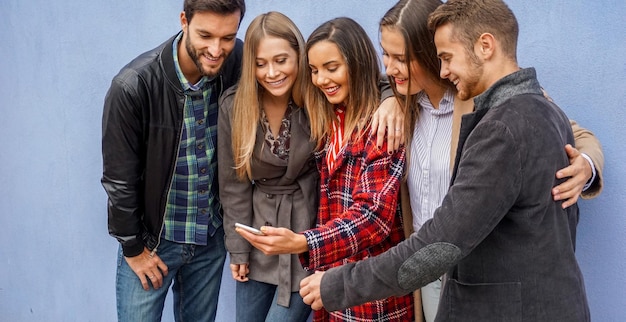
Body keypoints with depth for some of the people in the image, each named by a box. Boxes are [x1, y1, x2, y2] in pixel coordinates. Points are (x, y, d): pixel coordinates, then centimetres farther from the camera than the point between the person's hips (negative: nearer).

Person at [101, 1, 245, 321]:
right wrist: (133, 248, -5)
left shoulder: (238, 65, -12)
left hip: (211, 237, 4)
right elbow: (119, 180, -13)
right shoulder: (134, 85, -23)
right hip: (151, 239, -3)